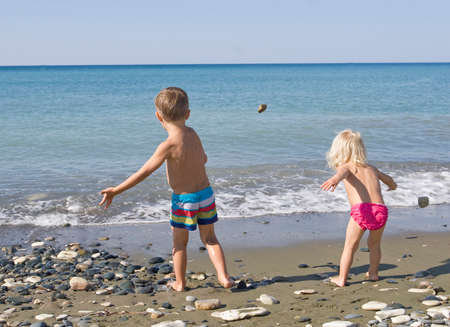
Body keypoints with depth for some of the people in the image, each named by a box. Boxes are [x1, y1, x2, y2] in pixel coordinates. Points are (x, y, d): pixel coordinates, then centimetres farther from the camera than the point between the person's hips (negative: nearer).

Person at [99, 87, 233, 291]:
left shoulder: (169, 145, -23)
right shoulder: (193, 134, -3)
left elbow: (144, 172, -22)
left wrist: (116, 190, -17)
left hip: (184, 199, -5)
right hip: (206, 193, 5)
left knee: (179, 242, 13)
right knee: (209, 238, 18)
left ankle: (179, 283, 24)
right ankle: (223, 276, 10)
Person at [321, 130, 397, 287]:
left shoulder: (346, 167, 12)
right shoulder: (371, 168, 28)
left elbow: (342, 172, -16)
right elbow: (388, 179, 50)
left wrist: (335, 179, -39)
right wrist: (392, 185, 73)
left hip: (361, 209, -5)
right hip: (381, 210, 5)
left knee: (350, 246, 9)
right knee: (374, 244, 28)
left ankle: (342, 278, 12)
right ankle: (373, 273, 39)